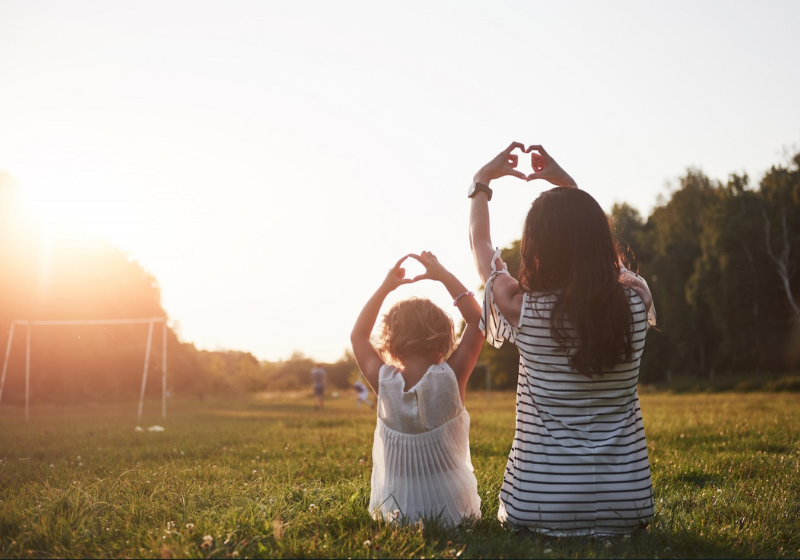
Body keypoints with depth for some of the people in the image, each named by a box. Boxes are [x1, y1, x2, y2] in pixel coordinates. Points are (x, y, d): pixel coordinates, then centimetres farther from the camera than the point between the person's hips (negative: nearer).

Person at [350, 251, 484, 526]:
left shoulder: (385, 383, -10)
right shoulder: (451, 379, -15)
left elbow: (358, 335, 10)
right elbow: (477, 320, -1)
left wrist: (385, 288, 9)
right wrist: (444, 276, 3)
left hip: (394, 514, 2)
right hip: (452, 511, -1)